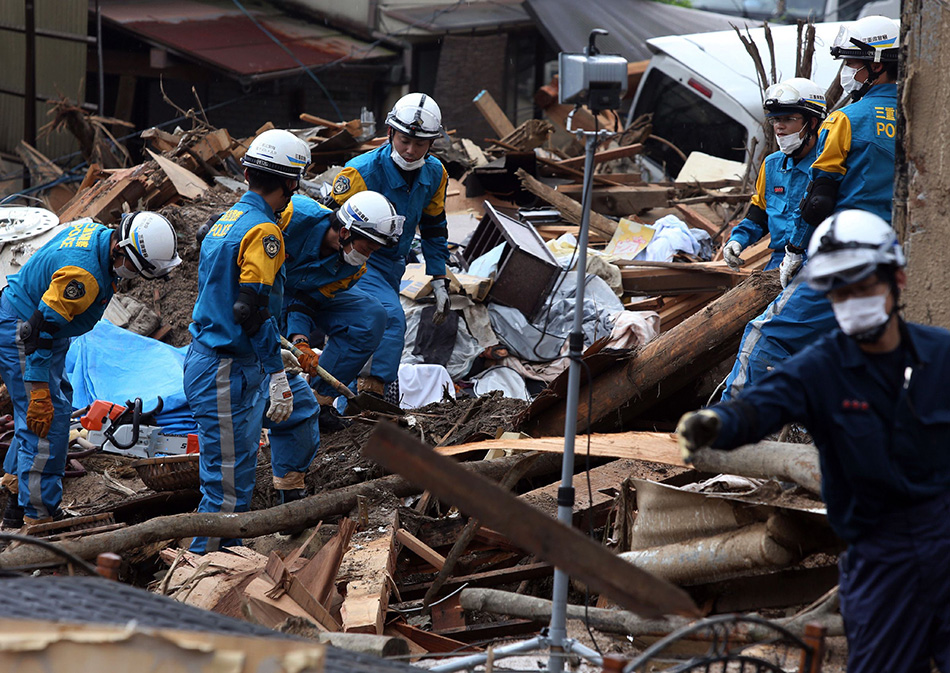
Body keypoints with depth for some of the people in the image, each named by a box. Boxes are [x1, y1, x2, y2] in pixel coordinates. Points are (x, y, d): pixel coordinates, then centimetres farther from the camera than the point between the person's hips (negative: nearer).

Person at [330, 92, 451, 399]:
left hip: (392, 267, 7)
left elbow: (434, 229, 13)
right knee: (391, 316, -27)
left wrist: (440, 282, 11)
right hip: (356, 260, -7)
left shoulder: (434, 175, -2)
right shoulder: (361, 172, -22)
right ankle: (370, 393, -27)